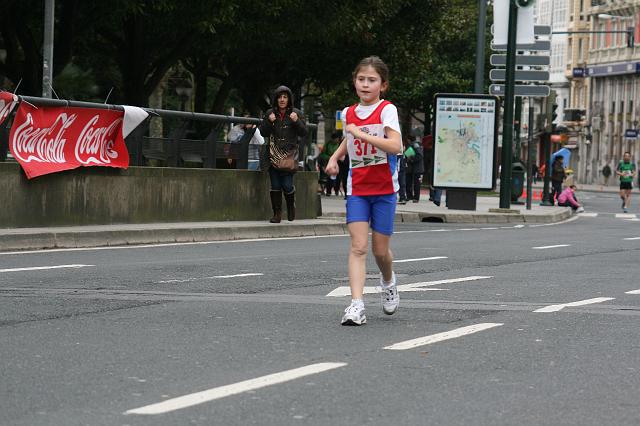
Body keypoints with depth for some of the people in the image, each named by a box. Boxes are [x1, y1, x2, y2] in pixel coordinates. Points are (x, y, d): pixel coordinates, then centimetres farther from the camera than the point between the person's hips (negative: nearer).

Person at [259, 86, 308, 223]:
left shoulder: (296, 113, 4)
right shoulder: (270, 113, 9)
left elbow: (303, 133, 1)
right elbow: (263, 133, 9)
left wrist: (296, 121, -15)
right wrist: (269, 121, -8)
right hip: (274, 155, 2)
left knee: (287, 185, -9)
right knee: (275, 185, 0)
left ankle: (291, 206, 18)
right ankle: (277, 213, 8)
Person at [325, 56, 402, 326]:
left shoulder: (387, 110, -9)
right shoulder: (348, 113, 7)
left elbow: (395, 146, -24)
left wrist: (361, 133, -25)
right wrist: (335, 157, 14)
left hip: (383, 188, -3)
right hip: (357, 189, 3)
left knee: (380, 249, 5)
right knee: (358, 246, -10)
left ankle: (388, 282, 39)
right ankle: (356, 305, -18)